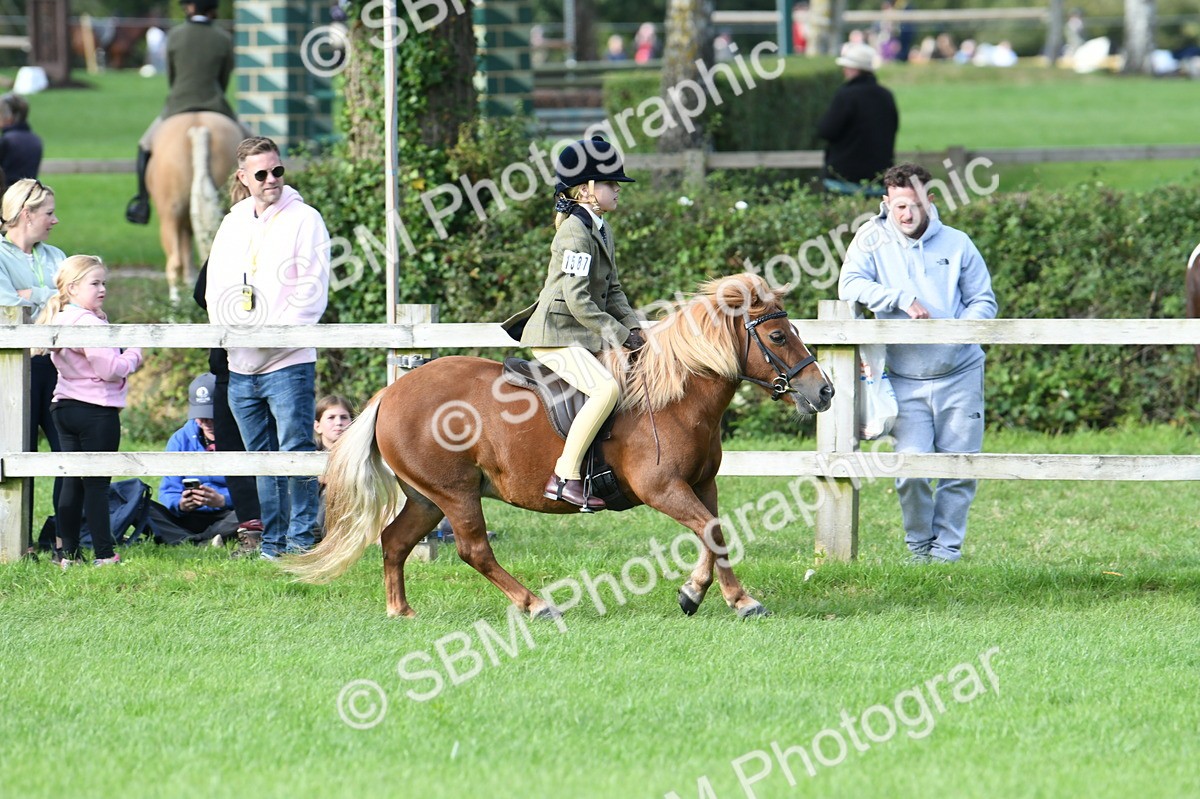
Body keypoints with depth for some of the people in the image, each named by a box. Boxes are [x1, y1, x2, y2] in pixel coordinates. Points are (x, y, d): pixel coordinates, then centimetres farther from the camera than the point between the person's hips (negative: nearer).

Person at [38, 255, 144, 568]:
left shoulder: (58, 321, 12)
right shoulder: (89, 323, -18)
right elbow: (109, 369, -21)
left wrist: (125, 359, 11)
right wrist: (133, 357, -3)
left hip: (64, 407, 9)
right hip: (97, 410, -9)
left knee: (72, 483, 11)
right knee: (97, 484, -5)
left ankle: (68, 553, 11)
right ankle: (104, 554, -2)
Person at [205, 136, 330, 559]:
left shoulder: (304, 219, -1)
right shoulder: (233, 224, 16)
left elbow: (313, 288, -7)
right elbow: (215, 288, 17)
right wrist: (229, 327, -2)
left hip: (289, 361, -6)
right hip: (241, 364, 6)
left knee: (296, 452, -9)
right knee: (262, 458, 9)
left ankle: (301, 539, -6)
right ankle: (272, 543, 13)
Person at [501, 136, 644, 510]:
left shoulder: (601, 231, 15)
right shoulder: (576, 231, -16)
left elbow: (612, 292, 18)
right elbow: (577, 300, -21)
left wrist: (633, 328, 1)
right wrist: (619, 335, -17)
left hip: (581, 336, 10)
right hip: (555, 335, -10)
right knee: (606, 388, -28)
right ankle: (564, 477, -28)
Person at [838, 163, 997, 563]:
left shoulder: (957, 244, 6)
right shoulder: (872, 241, 3)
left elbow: (984, 301, 8)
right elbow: (850, 285, -12)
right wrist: (902, 299, -22)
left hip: (960, 375, 1)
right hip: (905, 380, -1)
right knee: (911, 469, -10)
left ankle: (947, 544, 12)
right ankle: (918, 544, 11)